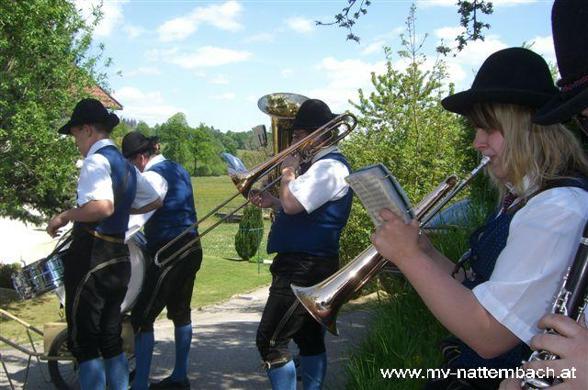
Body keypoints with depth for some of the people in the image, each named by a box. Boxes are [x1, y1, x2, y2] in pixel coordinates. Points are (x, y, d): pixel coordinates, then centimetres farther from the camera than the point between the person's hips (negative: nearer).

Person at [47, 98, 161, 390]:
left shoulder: (96, 160, -13)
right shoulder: (125, 165, 15)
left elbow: (102, 206, -28)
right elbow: (154, 201, 24)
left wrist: (64, 217, -16)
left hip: (91, 259, -9)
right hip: (119, 260, 9)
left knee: (83, 341, -1)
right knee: (110, 339, 16)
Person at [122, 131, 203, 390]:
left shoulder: (153, 175, -13)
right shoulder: (177, 169, 15)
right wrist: (145, 235, 26)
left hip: (169, 253, -10)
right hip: (190, 249, 10)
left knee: (142, 317, -6)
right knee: (180, 312, 16)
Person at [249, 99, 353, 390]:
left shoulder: (329, 167, -16)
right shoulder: (323, 165, 18)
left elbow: (292, 204, -26)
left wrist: (288, 170, -10)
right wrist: (272, 202, 10)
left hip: (304, 269, -11)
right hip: (310, 267, 11)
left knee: (270, 341, -10)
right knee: (309, 338, 16)